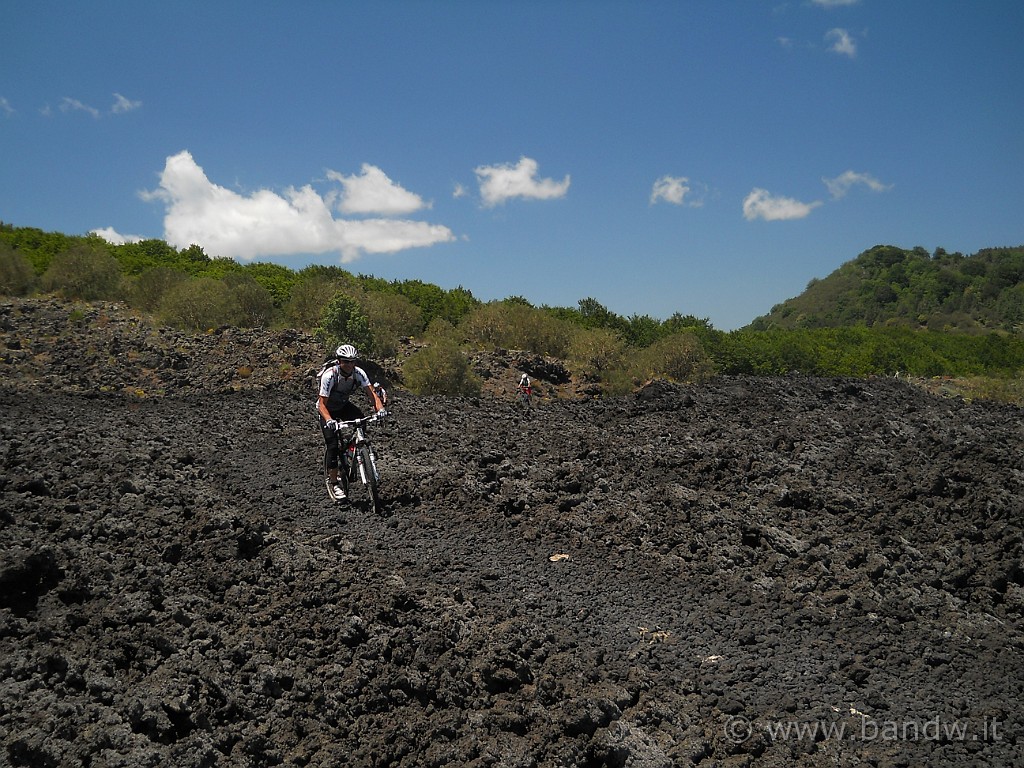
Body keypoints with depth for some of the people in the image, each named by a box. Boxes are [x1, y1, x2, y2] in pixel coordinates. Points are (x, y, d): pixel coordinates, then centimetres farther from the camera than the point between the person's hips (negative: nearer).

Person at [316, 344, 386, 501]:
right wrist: (329, 420, -50)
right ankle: (333, 482, 0)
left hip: (344, 405, 4)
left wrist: (380, 409, -45)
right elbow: (322, 403, -32)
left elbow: (371, 393, -25)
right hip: (327, 409, -4)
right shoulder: (329, 375, -32)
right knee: (333, 445, -13)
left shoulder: (358, 373, -20)